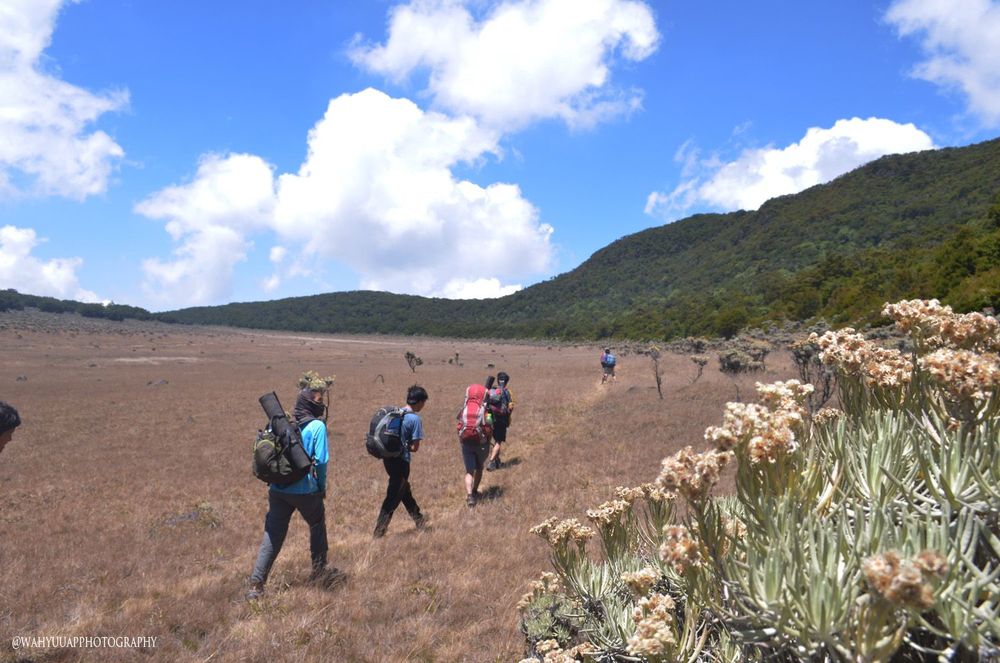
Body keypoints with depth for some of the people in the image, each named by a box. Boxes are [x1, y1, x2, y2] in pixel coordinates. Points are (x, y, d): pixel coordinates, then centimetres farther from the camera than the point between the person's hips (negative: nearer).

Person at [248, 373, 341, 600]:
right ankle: (319, 571, 32)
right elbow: (321, 460, -13)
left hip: (277, 489, 4)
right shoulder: (317, 426, -10)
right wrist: (322, 487, 0)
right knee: (317, 525, 20)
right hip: (305, 490, -4)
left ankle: (256, 584, 5)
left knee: (272, 535, 9)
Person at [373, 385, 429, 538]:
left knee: (405, 492, 21)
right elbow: (415, 447, -14)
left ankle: (419, 520, 36)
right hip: (401, 461, -8)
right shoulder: (415, 419, -15)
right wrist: (406, 445, 3)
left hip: (388, 458, 8)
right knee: (393, 497, 3)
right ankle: (379, 532, 7)